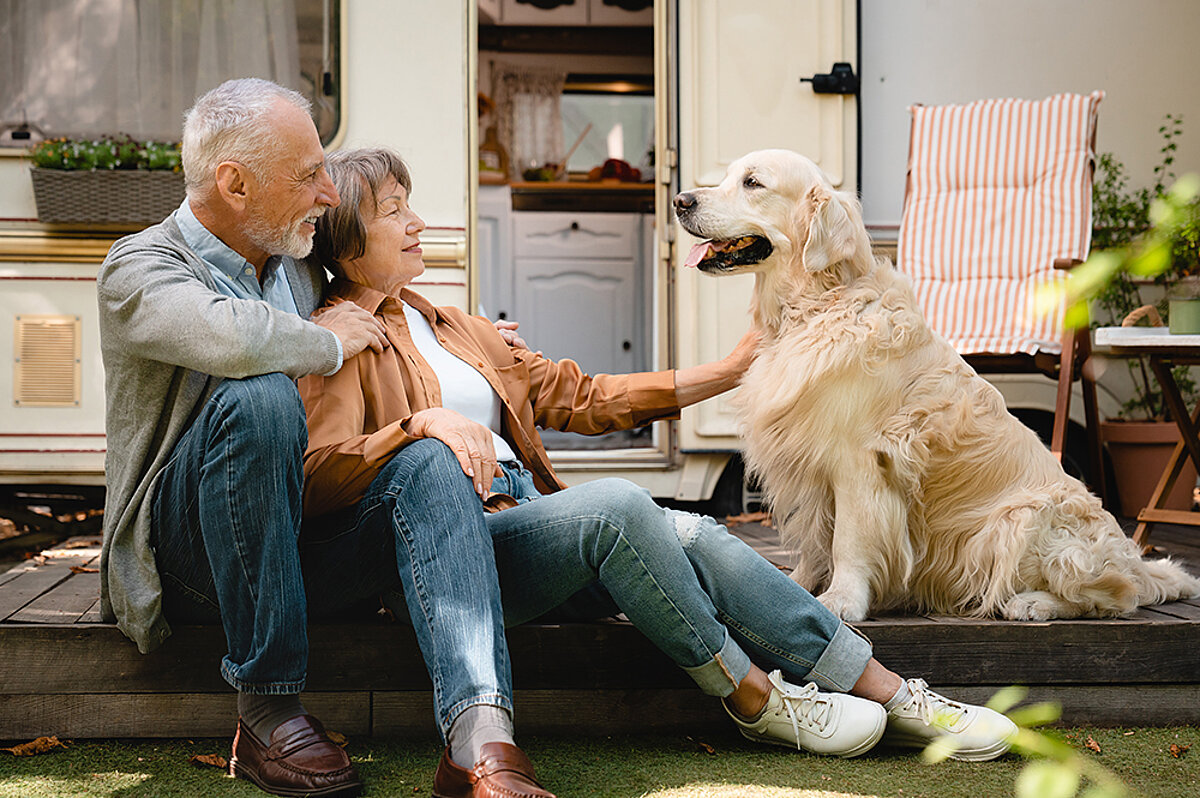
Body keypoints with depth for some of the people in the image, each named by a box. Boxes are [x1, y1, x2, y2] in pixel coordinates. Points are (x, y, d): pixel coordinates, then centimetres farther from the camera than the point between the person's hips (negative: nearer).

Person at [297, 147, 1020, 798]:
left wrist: (727, 372, 24)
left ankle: (894, 695, -20)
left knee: (691, 537, -18)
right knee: (616, 506, -30)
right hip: (448, 548, -7)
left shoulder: (457, 330, 25)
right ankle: (757, 699, -15)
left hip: (525, 521, 7)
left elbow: (580, 396, 25)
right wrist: (421, 424, -28)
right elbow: (315, 477, -13)